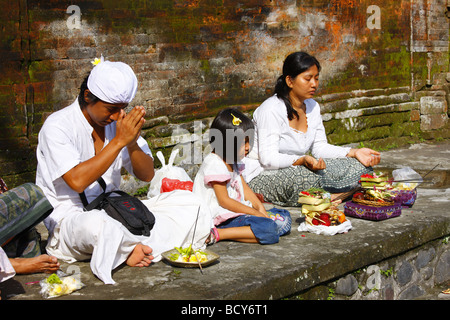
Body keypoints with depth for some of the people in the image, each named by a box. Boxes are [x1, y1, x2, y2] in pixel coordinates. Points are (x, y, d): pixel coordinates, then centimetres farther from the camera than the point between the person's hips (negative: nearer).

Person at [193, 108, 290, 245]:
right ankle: (219, 234, -24)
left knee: (284, 218, 4)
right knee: (270, 230, -26)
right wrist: (255, 213, -13)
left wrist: (260, 207, -2)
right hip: (222, 217, -10)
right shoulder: (214, 164, -15)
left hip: (235, 212, 10)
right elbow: (224, 201, -16)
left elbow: (244, 188, 16)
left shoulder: (233, 162, 16)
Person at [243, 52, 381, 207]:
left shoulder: (312, 107, 8)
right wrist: (302, 160, -40)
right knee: (304, 175, -40)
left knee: (359, 166, -6)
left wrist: (355, 152, -5)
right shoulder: (271, 109, -17)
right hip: (262, 175, -8)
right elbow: (268, 158, -25)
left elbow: (320, 147, 9)